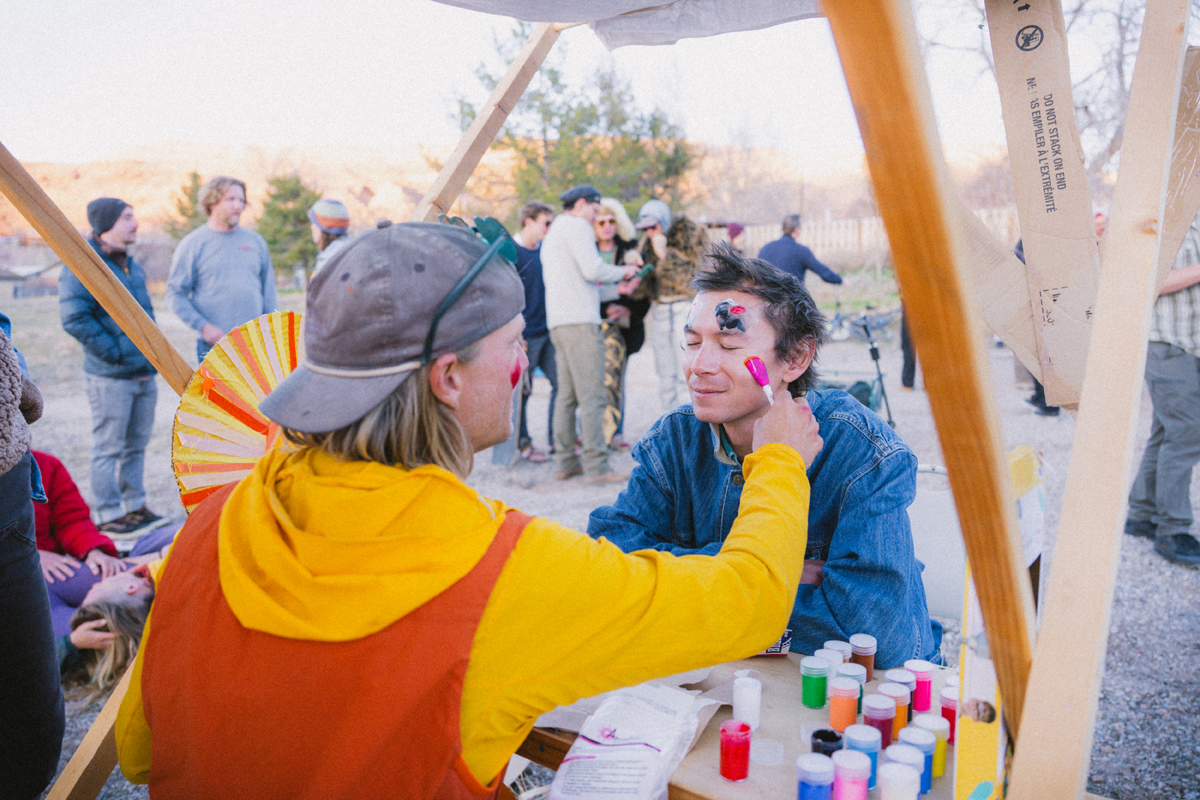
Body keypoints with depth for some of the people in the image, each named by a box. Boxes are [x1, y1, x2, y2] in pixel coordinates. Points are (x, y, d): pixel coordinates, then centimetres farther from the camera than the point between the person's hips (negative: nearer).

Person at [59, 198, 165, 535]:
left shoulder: (133, 266, 16)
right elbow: (75, 319, -18)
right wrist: (115, 353, -16)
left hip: (145, 374, 8)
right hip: (110, 377, -8)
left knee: (136, 445, 15)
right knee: (108, 449, 1)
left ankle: (135, 506, 26)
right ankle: (109, 516, 10)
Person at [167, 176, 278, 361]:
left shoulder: (256, 241, 12)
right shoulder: (192, 244, 2)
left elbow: (268, 290, 16)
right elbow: (175, 294, 1)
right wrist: (203, 326, -11)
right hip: (214, 344, -3)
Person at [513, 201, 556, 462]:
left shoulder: (545, 250, 13)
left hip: (548, 331, 7)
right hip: (525, 335, -7)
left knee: (561, 382, 5)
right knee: (521, 391, 2)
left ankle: (556, 440, 16)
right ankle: (522, 443, 16)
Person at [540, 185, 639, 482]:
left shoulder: (552, 232, 28)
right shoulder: (577, 226, -2)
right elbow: (592, 269, -14)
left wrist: (614, 289, 27)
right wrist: (622, 272, 4)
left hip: (558, 322, 10)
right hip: (579, 322, -10)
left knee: (566, 394, 9)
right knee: (591, 394, -11)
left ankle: (564, 462, 10)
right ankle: (596, 466, -12)